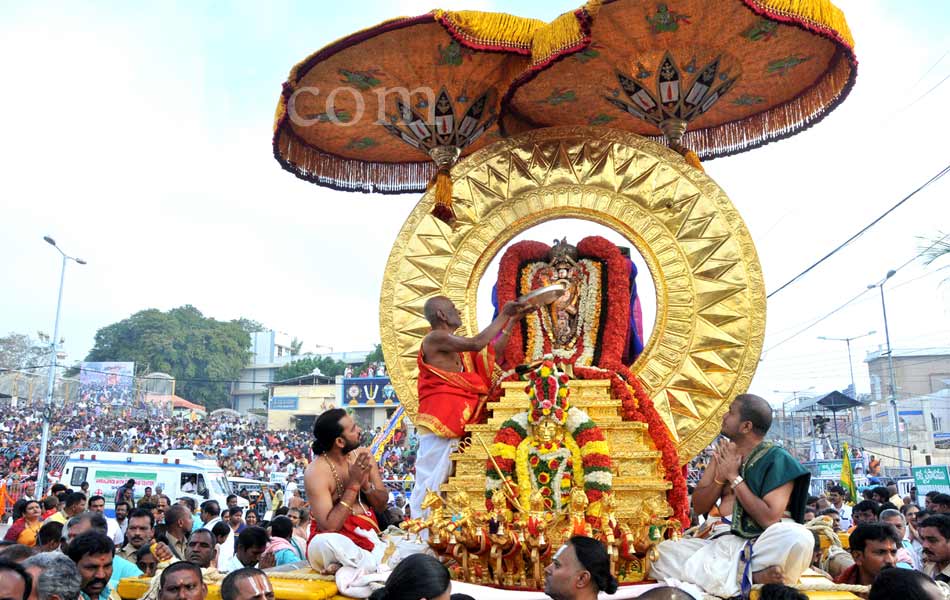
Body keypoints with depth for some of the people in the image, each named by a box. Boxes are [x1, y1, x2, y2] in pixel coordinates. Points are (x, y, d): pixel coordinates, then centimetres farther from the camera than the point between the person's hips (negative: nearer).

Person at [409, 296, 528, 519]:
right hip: (439, 421, -9)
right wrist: (503, 315, -10)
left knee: (443, 478, 8)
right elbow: (476, 344, -19)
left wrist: (512, 321, 16)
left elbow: (494, 351, 22)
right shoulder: (435, 338, -7)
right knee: (432, 478, -10)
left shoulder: (453, 344, 21)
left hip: (453, 423, 9)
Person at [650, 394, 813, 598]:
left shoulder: (776, 459, -7)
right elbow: (698, 507, 10)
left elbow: (769, 519, -18)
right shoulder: (724, 453, 10)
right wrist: (720, 477, -7)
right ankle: (750, 577, -20)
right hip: (723, 543, 6)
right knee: (663, 551, -14)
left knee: (798, 537, -36)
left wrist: (734, 477, -13)